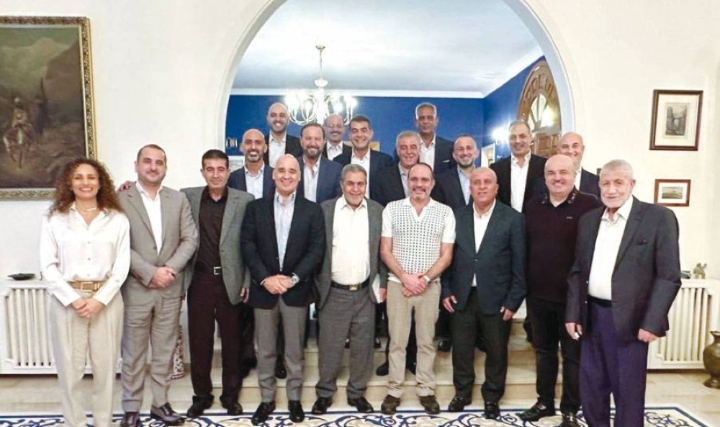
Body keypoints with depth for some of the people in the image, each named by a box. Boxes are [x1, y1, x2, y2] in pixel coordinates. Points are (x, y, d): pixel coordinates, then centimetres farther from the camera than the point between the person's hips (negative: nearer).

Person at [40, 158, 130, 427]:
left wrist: (99, 299, -10)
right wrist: (74, 299, -10)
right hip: (66, 299, 0)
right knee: (70, 368, 6)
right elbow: (48, 265, 0)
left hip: (107, 299, 0)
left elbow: (122, 265, 0)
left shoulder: (117, 219, 3)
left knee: (105, 366, 7)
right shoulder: (54, 219, 4)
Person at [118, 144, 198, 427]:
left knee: (165, 350, 13)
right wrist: (150, 273, -16)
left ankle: (160, 403, 27)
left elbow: (190, 239, 1)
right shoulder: (120, 199, -4)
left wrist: (170, 269, -12)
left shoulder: (178, 199, 7)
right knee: (133, 353, 8)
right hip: (136, 288, -3)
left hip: (170, 288, 3)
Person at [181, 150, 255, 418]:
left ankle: (230, 394, 28)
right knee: (199, 340, 10)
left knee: (232, 341, 11)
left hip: (231, 281, -1)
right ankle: (201, 394, 29)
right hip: (199, 280, 1)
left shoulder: (245, 200, -2)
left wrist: (249, 281, -6)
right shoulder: (188, 197, 4)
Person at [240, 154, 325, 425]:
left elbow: (317, 249, -4)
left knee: (295, 350, 10)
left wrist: (293, 278, -14)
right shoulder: (256, 208, 5)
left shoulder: (312, 210, 3)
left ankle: (294, 398, 26)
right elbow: (247, 245, -1)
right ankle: (266, 399, 27)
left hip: (297, 289, -1)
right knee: (265, 350, 11)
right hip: (264, 288, 1)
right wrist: (265, 278, -13)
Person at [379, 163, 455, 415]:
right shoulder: (392, 209, 1)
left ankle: (426, 391, 24)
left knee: (426, 340, 11)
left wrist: (425, 278, -12)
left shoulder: (445, 212, 2)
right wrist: (405, 277, -13)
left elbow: (446, 256, 0)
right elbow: (385, 251, -1)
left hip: (430, 286, 1)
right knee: (397, 340, 7)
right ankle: (394, 391, 20)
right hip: (398, 284, 0)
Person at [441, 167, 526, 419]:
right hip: (461, 297, 2)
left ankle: (492, 397, 34)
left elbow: (519, 264, -5)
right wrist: (446, 290, 0)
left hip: (497, 299, -2)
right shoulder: (457, 216, 2)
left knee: (496, 352, 13)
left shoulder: (512, 219, -5)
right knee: (461, 349, 14)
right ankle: (462, 392, 35)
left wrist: (513, 301, -8)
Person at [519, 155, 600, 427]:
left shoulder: (589, 205, -9)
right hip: (538, 294, 5)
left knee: (573, 355, 10)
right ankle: (545, 402, 33)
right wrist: (523, 285, 6)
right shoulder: (533, 206, 7)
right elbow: (525, 247, 9)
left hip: (573, 295, -4)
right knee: (543, 351, 17)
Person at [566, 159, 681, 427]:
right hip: (592, 315, 5)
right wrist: (573, 313, 4)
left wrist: (652, 322, -15)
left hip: (630, 319, -5)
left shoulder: (658, 217, -7)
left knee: (628, 390, 7)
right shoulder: (588, 220, 8)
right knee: (591, 387, 15)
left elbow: (669, 276, -10)